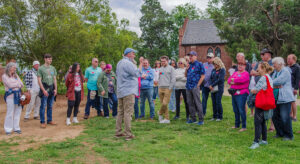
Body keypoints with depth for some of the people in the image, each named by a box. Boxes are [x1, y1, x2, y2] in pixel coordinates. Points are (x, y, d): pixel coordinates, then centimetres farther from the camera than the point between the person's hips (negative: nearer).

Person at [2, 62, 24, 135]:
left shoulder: (16, 75, 16)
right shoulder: (4, 76, 0)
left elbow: (21, 85, 9)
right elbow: (10, 85, -10)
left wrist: (14, 85, -5)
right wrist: (18, 84, 3)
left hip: (18, 95, 6)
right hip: (10, 95, -5)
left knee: (18, 112, 6)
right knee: (10, 113, -4)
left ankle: (16, 128, 16)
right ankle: (8, 129, 5)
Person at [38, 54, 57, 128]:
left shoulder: (53, 68, 12)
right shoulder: (41, 68, -4)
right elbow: (39, 80, -7)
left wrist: (55, 89, 5)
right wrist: (44, 90, -14)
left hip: (52, 89, 5)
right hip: (44, 89, -5)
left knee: (50, 106, 11)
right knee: (43, 106, -3)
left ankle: (49, 120, 20)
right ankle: (42, 122, 4)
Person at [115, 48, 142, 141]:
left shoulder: (120, 63, 18)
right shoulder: (127, 63, -13)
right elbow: (137, 73, -20)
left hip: (120, 91, 9)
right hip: (128, 91, -9)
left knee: (120, 112, 12)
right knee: (128, 112, -7)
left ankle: (118, 132, 16)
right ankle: (128, 134, -5)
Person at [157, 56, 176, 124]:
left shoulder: (171, 68, 1)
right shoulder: (160, 69, 18)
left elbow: (173, 79, -5)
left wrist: (170, 88, -11)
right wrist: (159, 86, 10)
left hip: (167, 88, -5)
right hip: (160, 88, 5)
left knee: (165, 103, -14)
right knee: (162, 104, 3)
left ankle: (160, 113, 12)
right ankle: (167, 118, 11)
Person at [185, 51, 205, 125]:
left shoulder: (199, 64, -3)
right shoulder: (189, 65, 15)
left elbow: (203, 76, -7)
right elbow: (186, 75, 19)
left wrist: (198, 85, -11)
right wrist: (186, 69, 2)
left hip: (195, 87, -7)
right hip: (188, 87, 7)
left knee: (197, 103, -5)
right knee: (190, 103, 10)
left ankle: (201, 119, 1)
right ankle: (193, 118, 19)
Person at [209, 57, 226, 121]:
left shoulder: (222, 70, -5)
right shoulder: (213, 70, 15)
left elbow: (220, 79, -14)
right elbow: (211, 78, 14)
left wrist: (212, 85, -13)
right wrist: (210, 85, -4)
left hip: (219, 89, -6)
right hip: (213, 89, 6)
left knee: (218, 102, -6)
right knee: (214, 102, 7)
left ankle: (220, 117, 4)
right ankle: (215, 116, 16)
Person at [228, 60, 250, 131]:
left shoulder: (246, 73, -3)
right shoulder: (235, 73, 18)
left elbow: (241, 79, -21)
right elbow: (229, 80, 7)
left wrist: (233, 80, -6)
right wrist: (236, 82, -12)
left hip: (242, 93, -7)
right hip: (234, 93, 7)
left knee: (241, 110, -7)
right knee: (235, 110, 12)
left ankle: (244, 126, 1)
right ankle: (237, 125, 23)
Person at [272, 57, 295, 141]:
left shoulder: (285, 71, -9)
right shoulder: (275, 72, 16)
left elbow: (278, 81, -20)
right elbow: (272, 82, 9)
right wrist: (275, 86, -11)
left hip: (285, 98, -8)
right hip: (276, 98, 8)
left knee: (285, 118, -6)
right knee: (275, 116, 10)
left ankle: (289, 135, 9)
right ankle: (280, 133, 25)